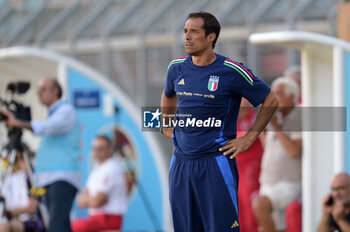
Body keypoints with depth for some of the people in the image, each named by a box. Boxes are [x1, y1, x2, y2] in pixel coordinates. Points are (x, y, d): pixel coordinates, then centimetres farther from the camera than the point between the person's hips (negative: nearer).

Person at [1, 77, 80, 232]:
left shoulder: (66, 111, -5)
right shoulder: (52, 113, 23)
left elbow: (48, 127, -24)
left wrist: (19, 123, -30)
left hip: (62, 179, -9)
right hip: (48, 178, 9)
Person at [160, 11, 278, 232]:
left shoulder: (231, 71, -8)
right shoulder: (177, 67, 7)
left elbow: (271, 101, 1)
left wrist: (249, 139, -2)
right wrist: (166, 127, 22)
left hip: (215, 163, -5)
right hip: (181, 163, 5)